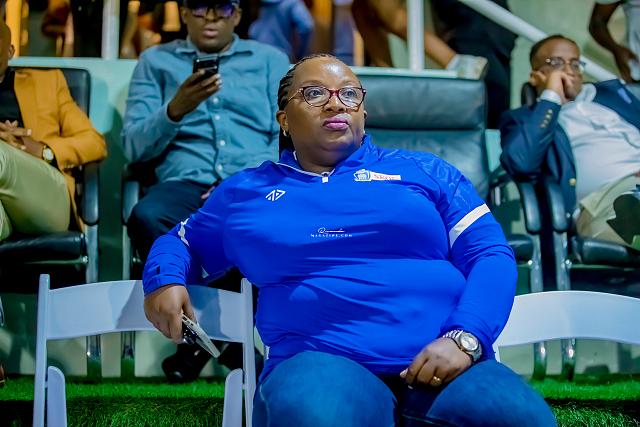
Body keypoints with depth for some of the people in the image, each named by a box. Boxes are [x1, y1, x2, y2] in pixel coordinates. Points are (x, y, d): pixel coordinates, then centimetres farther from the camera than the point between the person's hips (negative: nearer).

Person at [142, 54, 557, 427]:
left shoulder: (424, 171, 17)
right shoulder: (246, 191, 22)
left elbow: (491, 253, 9)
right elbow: (182, 241, 33)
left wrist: (464, 338, -10)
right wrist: (164, 279, 8)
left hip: (443, 359, 1)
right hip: (321, 359, -1)